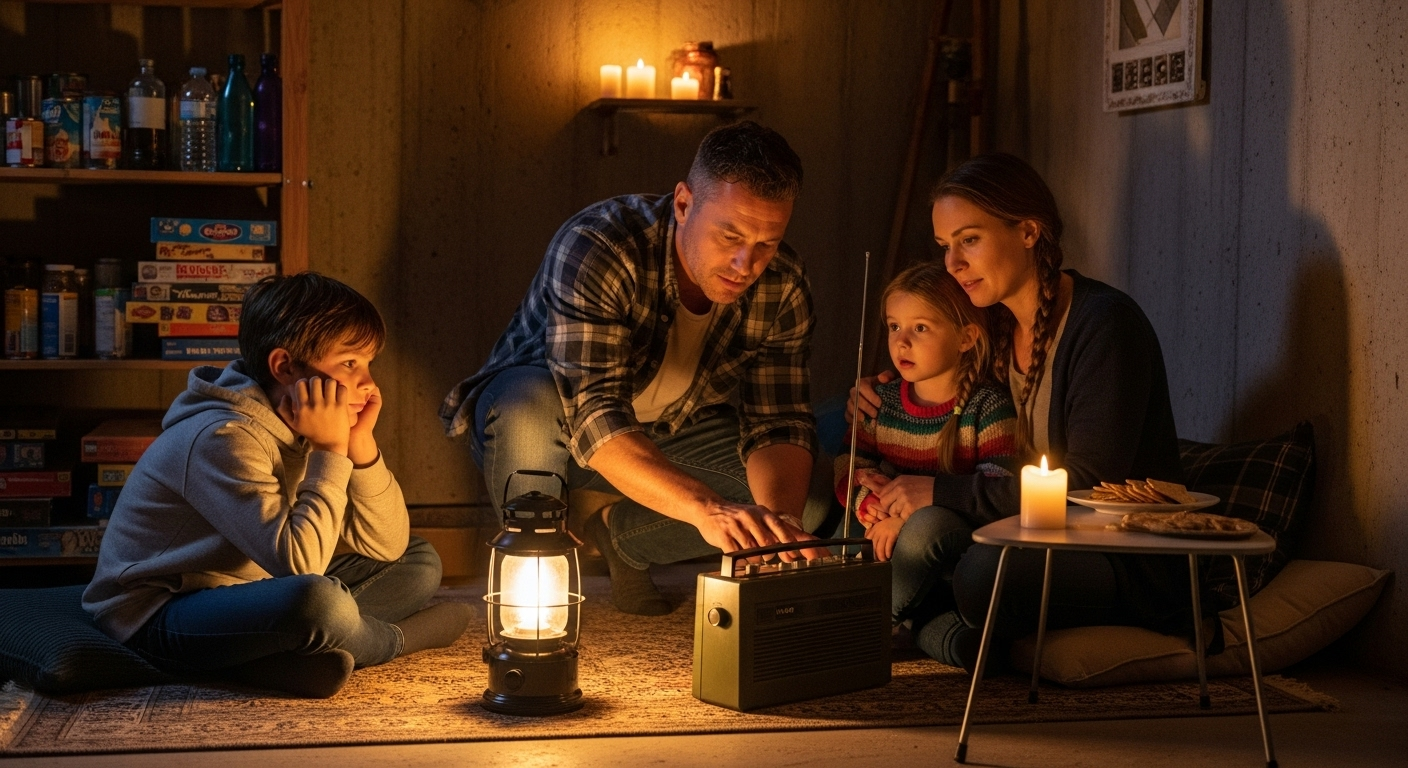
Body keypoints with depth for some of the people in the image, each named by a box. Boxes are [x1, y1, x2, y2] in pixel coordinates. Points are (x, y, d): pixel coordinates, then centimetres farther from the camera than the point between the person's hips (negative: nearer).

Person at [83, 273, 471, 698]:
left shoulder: (302, 429, 4)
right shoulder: (223, 438, -23)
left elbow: (387, 548, 2)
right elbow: (298, 562, -33)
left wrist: (360, 443, -11)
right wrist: (331, 451, -23)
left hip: (242, 598, 9)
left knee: (420, 562, 8)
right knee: (316, 601, -38)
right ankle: (404, 636, -4)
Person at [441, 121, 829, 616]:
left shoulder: (783, 289, -17)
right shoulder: (595, 248, -35)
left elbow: (778, 426, -17)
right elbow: (592, 417, -44)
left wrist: (780, 520, -40)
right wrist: (706, 507, -58)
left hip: (670, 434, 5)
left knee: (806, 496, -15)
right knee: (530, 406, -39)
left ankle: (620, 533, 4)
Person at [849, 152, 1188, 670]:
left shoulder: (1104, 323, -15)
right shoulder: (999, 329, 8)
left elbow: (1085, 487, -21)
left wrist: (943, 494, -20)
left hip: (1136, 569, -7)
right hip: (1050, 544, 7)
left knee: (987, 571, -32)